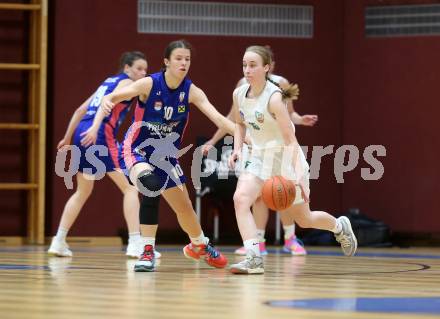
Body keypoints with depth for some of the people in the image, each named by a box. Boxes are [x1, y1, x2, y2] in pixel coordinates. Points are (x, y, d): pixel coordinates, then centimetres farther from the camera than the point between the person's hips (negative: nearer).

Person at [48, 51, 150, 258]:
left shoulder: (109, 82, 26)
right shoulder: (126, 82, 1)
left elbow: (81, 110, 28)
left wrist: (67, 138, 33)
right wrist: (94, 128, -33)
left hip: (82, 134, 9)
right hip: (100, 135, -9)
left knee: (83, 191, 22)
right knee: (130, 187, -5)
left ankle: (58, 242, 21)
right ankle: (135, 244, -15)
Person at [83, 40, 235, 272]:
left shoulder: (191, 92, -10)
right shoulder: (150, 84, -18)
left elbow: (218, 118, -19)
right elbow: (113, 98, -24)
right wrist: (106, 102, -49)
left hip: (166, 156, 4)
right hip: (138, 150, -4)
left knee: (184, 207, 12)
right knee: (149, 187, -35)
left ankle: (200, 245, 44)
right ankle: (148, 251, -29)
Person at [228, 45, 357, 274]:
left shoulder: (274, 97, -25)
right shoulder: (239, 94, -5)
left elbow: (290, 140, -27)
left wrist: (298, 175, -36)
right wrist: (237, 149, -1)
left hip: (285, 158, -5)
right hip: (259, 157, 5)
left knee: (304, 219, 11)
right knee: (240, 198, -23)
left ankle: (340, 227, 43)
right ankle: (254, 259, -26)